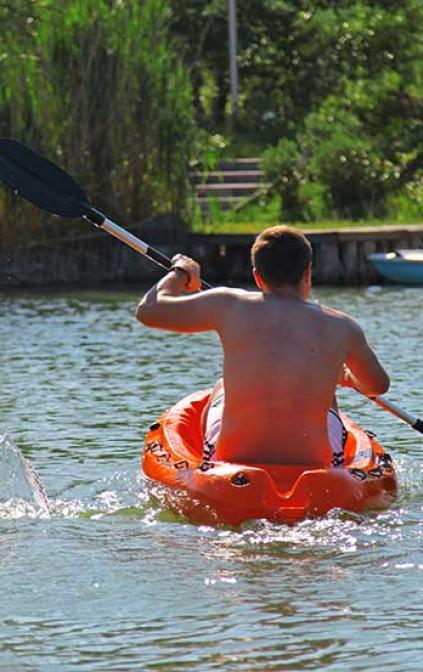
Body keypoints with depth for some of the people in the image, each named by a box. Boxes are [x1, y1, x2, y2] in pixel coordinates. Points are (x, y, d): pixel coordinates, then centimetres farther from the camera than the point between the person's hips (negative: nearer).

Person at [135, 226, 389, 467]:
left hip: (234, 459, 0)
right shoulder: (342, 327, -2)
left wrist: (179, 272, 24)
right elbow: (379, 385, 17)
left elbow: (147, 311, 4)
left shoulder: (230, 306, -6)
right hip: (313, 462, 0)